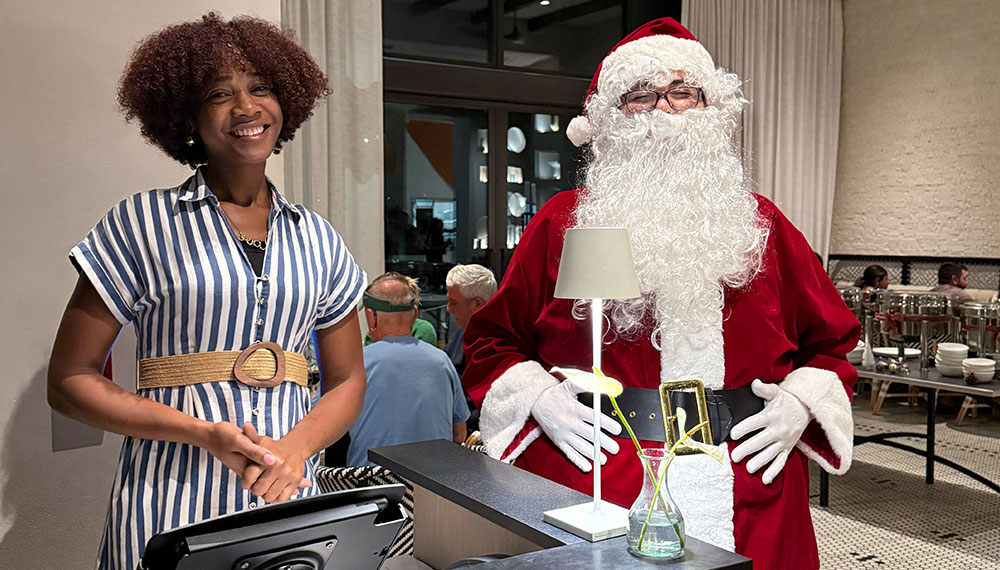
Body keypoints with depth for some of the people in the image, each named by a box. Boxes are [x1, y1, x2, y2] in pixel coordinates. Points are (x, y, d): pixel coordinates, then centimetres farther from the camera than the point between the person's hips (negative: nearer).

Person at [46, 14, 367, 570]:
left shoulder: (318, 240, 6)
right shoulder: (142, 222, -3)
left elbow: (348, 381, 10)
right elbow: (71, 381, -3)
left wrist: (297, 446, -10)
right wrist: (204, 433, -15)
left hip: (287, 504, 3)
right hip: (168, 508, -2)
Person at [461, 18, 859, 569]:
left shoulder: (760, 223, 10)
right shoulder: (562, 221, 4)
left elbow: (831, 341, 16)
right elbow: (492, 341, 8)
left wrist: (801, 404, -1)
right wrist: (539, 396, -8)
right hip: (597, 490, -2)